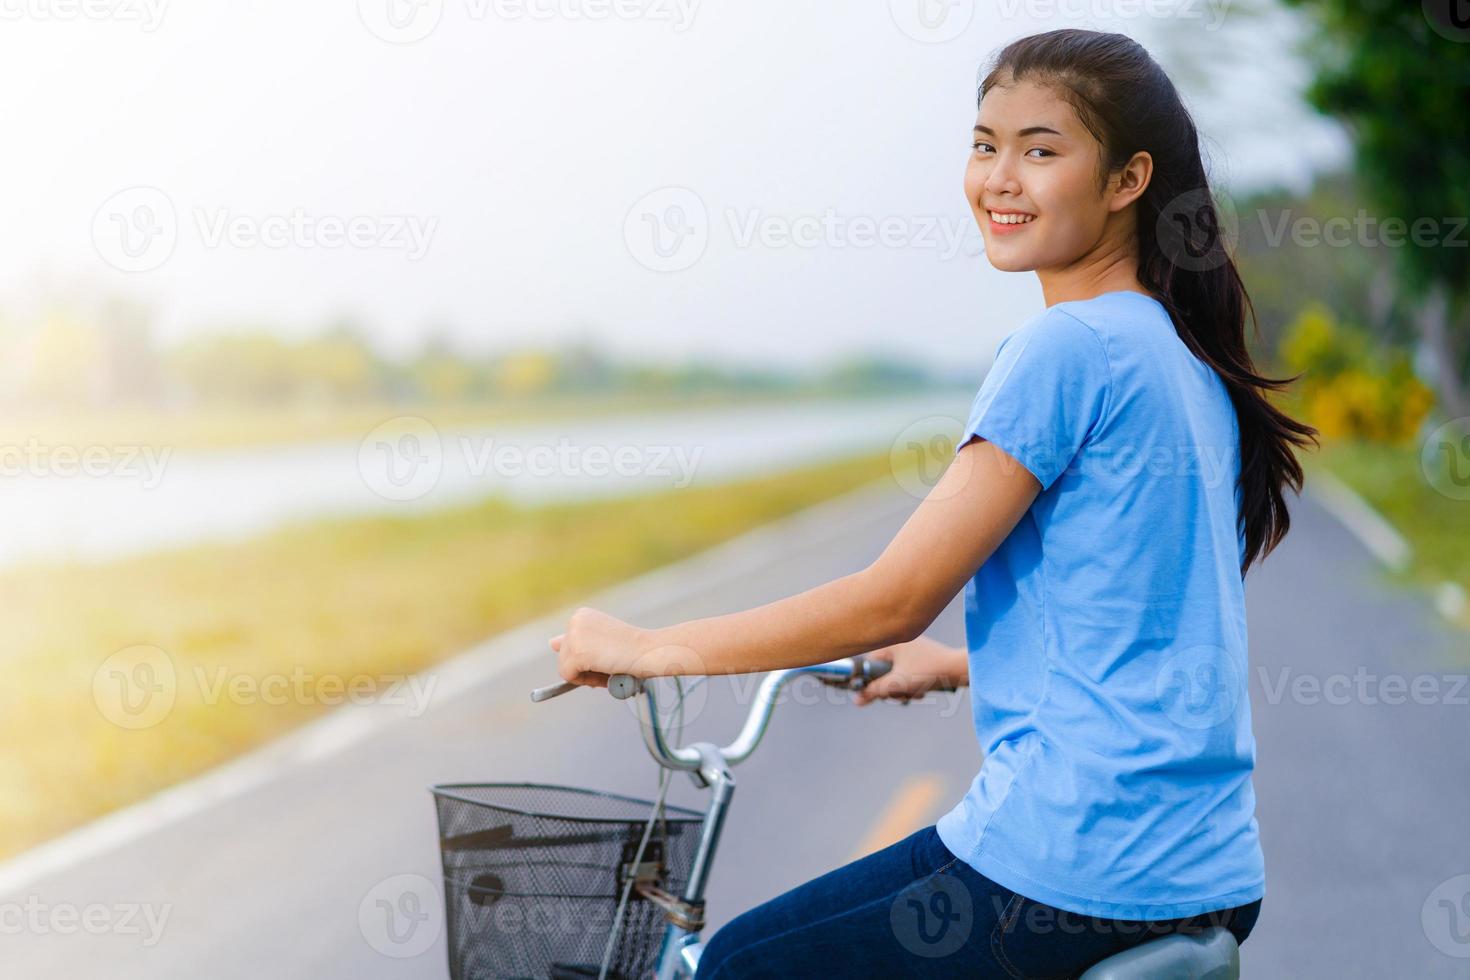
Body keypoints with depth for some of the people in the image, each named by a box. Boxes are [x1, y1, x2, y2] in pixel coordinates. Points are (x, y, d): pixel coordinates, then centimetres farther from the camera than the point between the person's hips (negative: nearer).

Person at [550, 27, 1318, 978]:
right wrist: (955, 663, 27)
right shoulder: (1189, 360, 11)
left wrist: (651, 647, -8)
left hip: (1077, 882, -9)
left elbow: (895, 597, -17)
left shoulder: (1067, 348, -16)